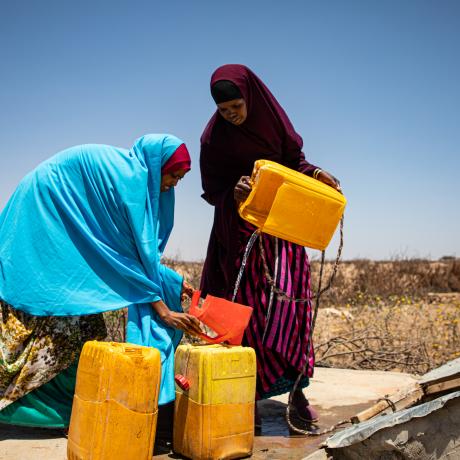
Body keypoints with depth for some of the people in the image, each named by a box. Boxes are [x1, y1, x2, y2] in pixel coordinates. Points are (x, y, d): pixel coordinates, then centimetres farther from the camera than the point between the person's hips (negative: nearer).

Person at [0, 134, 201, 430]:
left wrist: (176, 282, 9)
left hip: (62, 234, 10)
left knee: (82, 322, 5)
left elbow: (135, 248, 11)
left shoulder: (135, 175, 7)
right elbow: (138, 248, -22)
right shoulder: (129, 175, -21)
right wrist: (162, 308, -18)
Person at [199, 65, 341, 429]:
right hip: (241, 231, -2)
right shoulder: (214, 137, -7)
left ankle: (296, 387, 7)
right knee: (248, 306, -2)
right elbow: (212, 191, -4)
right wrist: (234, 194, -24)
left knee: (288, 301, -3)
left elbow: (294, 159, 10)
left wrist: (314, 173, -9)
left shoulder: (272, 118, -1)